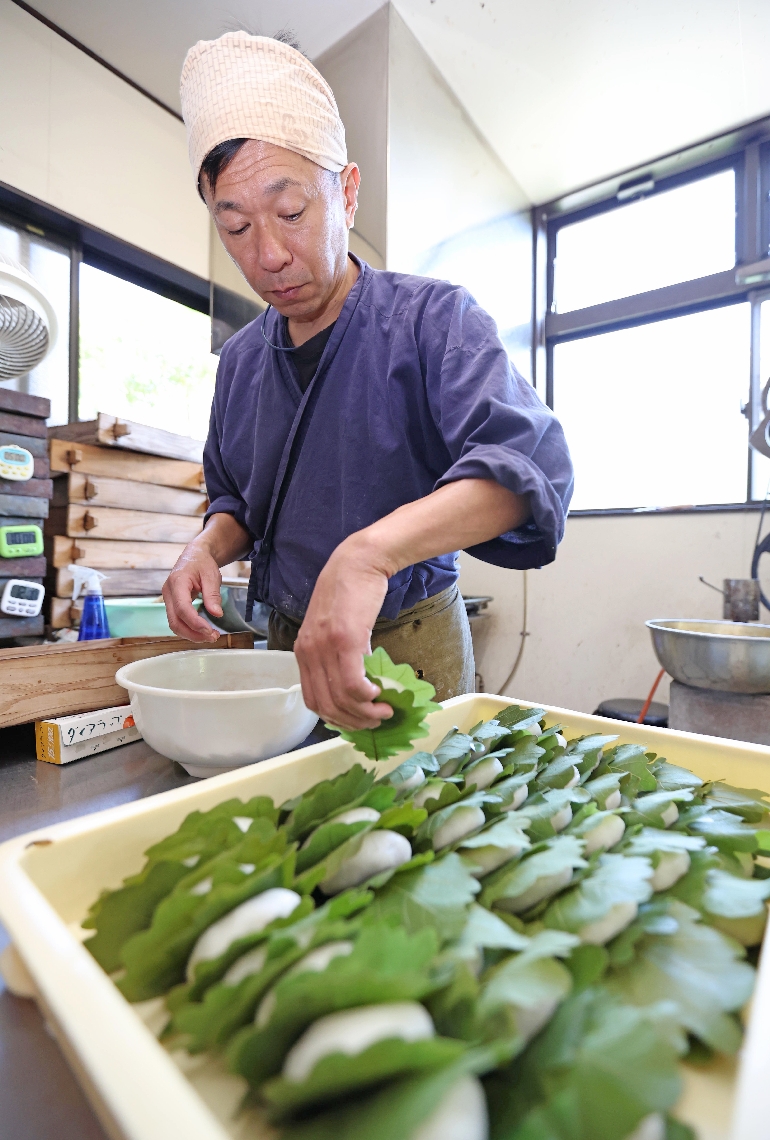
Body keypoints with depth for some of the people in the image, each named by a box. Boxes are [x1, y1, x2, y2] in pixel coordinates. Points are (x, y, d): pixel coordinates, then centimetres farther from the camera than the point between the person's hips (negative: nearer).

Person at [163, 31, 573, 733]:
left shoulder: (434, 320, -14)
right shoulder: (241, 360, 4)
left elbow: (528, 463, -31)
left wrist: (367, 553, -46)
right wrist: (211, 545, -8)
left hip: (410, 644, -4)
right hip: (288, 645, 5)